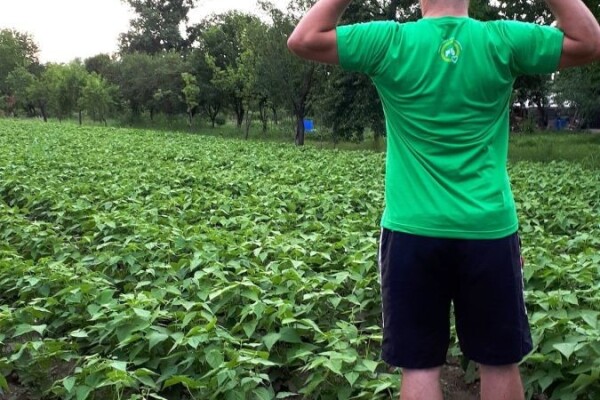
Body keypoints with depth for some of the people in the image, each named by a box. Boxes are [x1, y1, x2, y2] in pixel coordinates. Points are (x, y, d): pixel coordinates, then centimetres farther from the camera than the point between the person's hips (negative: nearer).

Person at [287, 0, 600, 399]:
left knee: (420, 366, 7)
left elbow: (302, 40, 1)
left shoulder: (390, 41, -4)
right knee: (500, 363, 15)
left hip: (414, 230, -1)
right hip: (489, 229, 1)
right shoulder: (503, 39, -2)